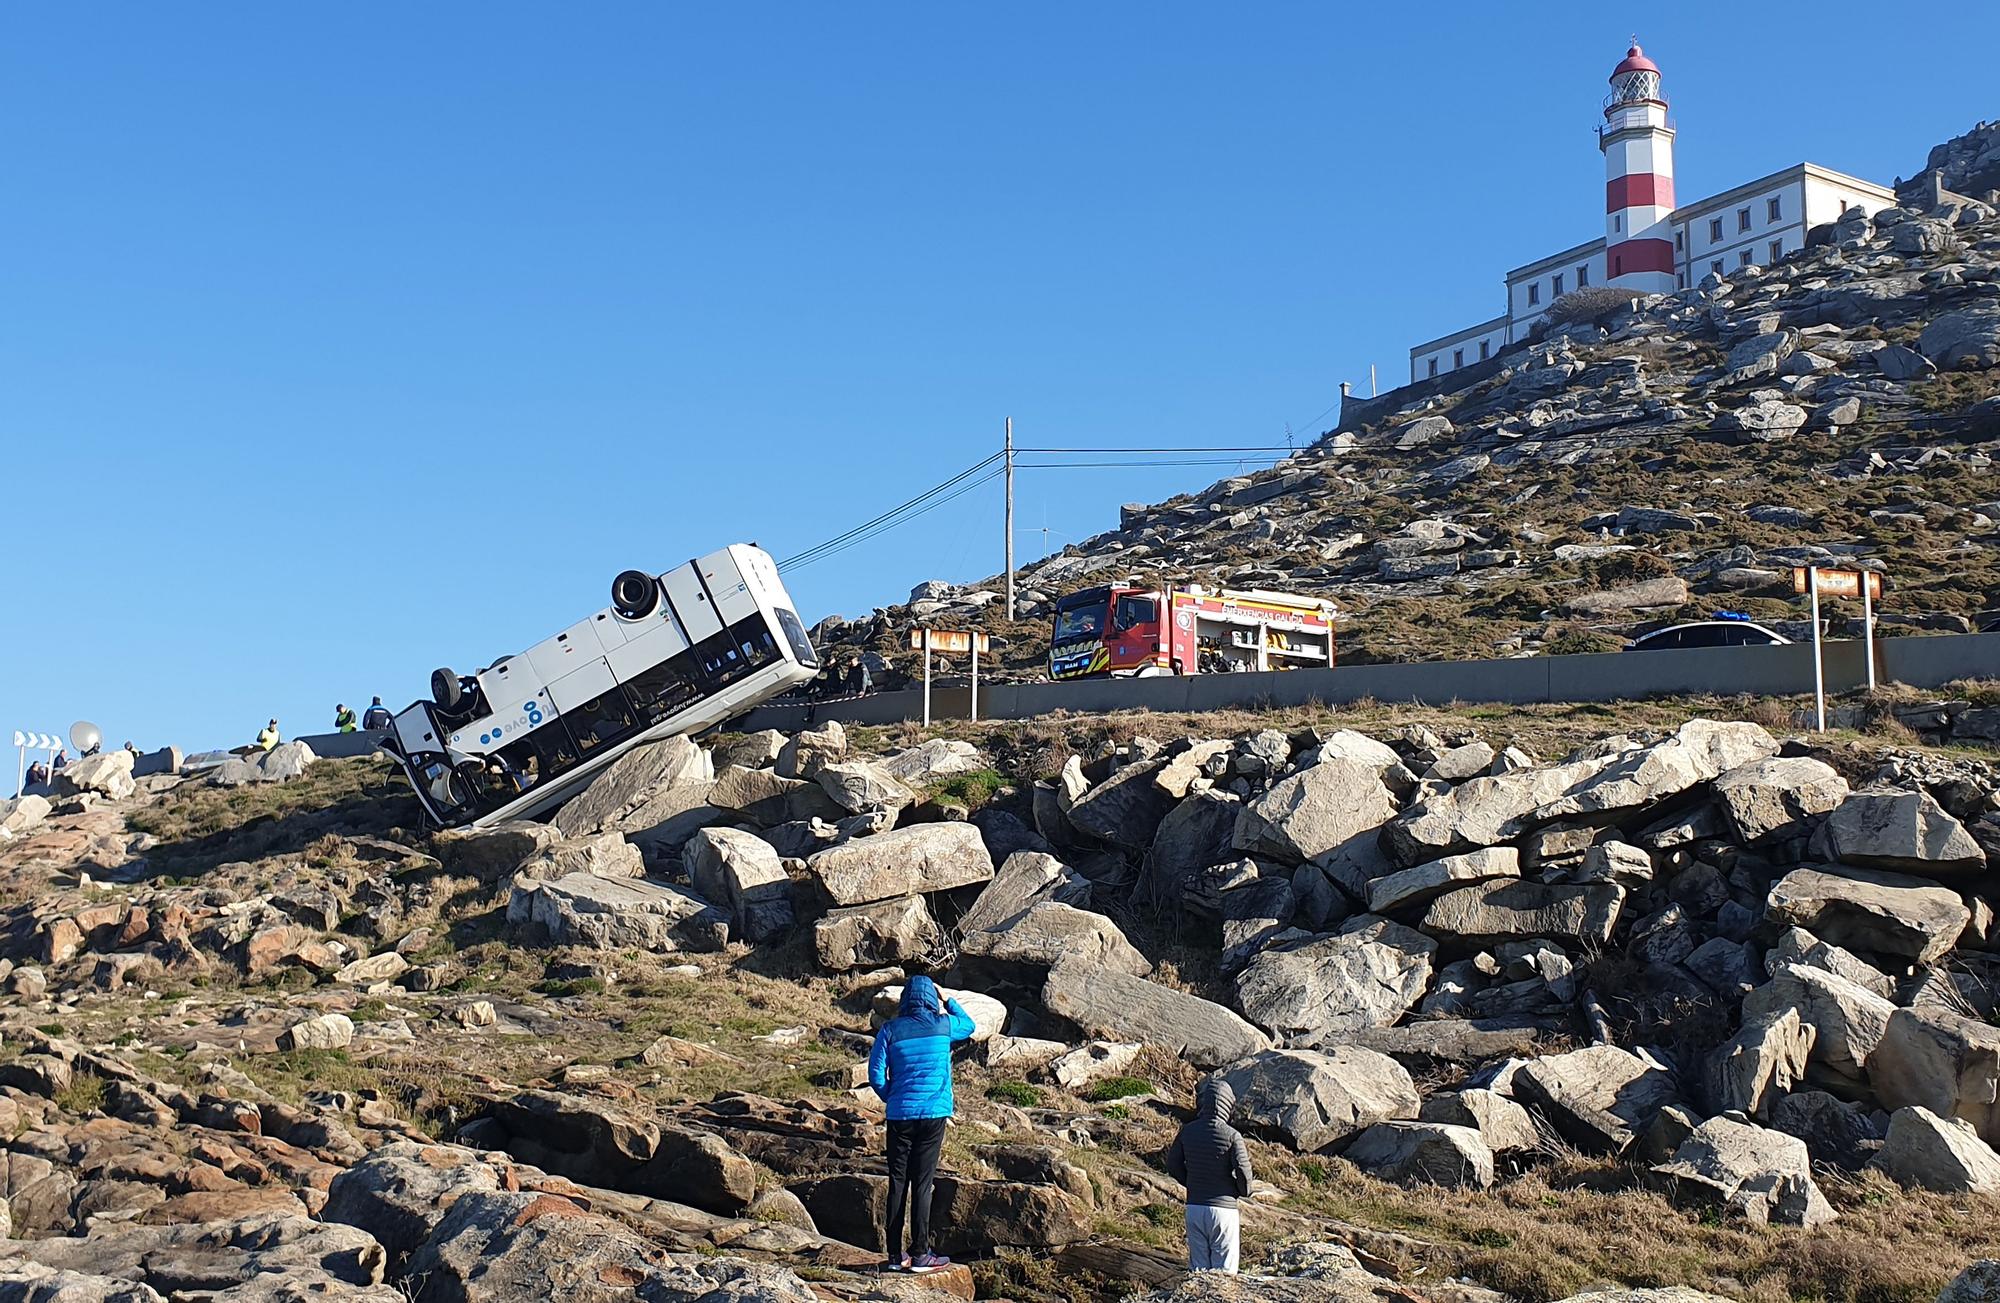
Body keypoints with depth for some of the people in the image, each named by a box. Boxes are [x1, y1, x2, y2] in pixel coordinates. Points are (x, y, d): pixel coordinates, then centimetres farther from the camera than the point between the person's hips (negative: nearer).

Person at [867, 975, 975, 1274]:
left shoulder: (890, 1030, 1)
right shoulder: (944, 1025, 1)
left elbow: (876, 1075, -1)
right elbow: (968, 1025, 24)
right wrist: (947, 1001, 32)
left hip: (899, 1115, 1)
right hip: (934, 1114, -1)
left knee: (897, 1183, 6)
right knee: (922, 1184, 1)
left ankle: (895, 1255, 9)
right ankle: (919, 1254, 2)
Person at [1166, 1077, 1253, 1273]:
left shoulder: (1187, 1131, -1)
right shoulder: (1231, 1135, -13)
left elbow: (1173, 1165, 6)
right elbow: (1242, 1170, -16)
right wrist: (1244, 1191, 5)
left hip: (1194, 1207, 4)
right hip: (1223, 1207, -4)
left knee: (1198, 1268, 12)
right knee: (1224, 1270, 4)